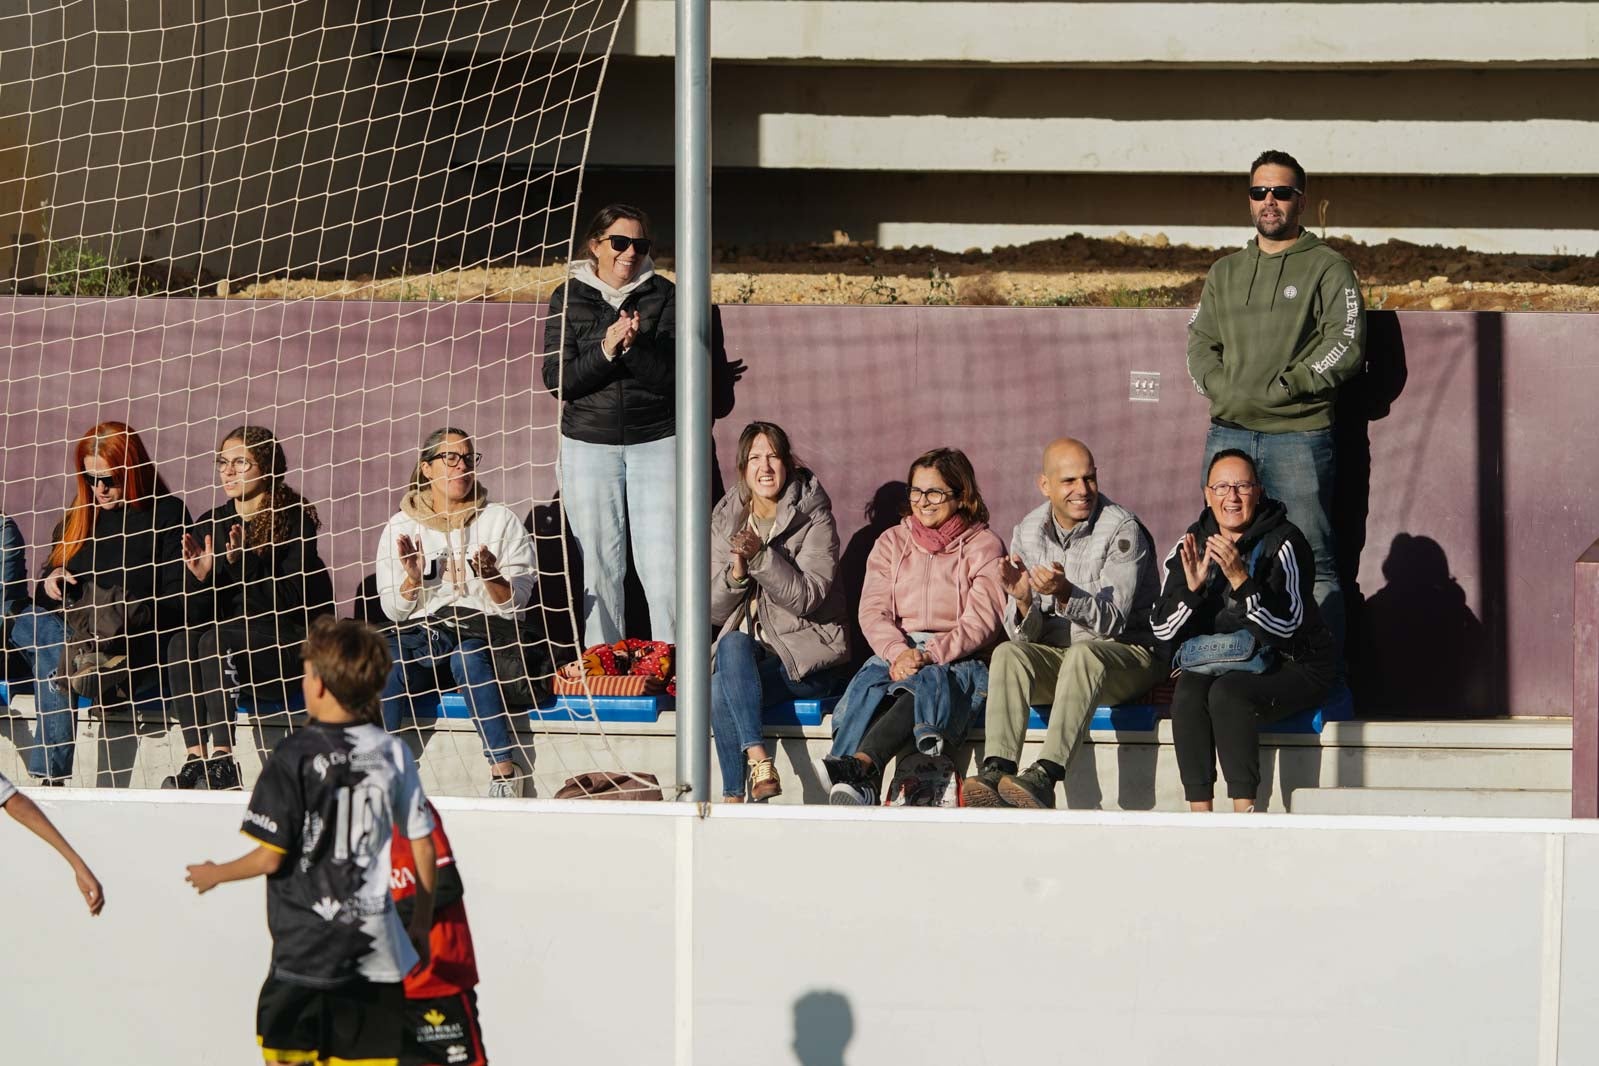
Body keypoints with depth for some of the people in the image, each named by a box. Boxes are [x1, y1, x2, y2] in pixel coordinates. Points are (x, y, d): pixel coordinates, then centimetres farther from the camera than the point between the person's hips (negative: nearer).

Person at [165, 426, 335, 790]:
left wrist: (243, 563, -23)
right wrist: (202, 577, -11)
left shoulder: (294, 520, -5)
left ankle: (224, 760, -33)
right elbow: (198, 618, 9)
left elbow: (290, 600, -14)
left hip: (289, 647, -5)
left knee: (216, 642, -31)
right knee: (182, 643, -26)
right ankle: (196, 757, -30)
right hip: (231, 631, 5)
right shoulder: (210, 524, 10)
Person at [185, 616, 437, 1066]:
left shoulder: (296, 754, -11)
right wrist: (421, 925, 20)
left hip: (306, 950, -4)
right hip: (378, 952, 4)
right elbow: (424, 851, 6)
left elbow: (271, 857, -10)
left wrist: (216, 874, 9)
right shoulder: (393, 753, 3)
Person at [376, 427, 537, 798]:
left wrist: (491, 576, -16)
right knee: (388, 660, -33)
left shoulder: (500, 521, 11)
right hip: (419, 631, 1)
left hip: (482, 631, -1)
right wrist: (413, 578, -11)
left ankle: (504, 772, -40)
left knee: (468, 655, -37)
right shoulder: (401, 526, 14)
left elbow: (514, 604, 4)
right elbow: (395, 610, 9)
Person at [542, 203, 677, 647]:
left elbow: (673, 376, -4)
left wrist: (634, 347, -20)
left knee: (662, 565, -8)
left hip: (657, 442, -1)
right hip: (589, 444, 1)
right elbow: (557, 378, -3)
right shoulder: (568, 298, 4)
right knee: (600, 567, 3)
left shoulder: (665, 296, 2)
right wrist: (605, 350, -18)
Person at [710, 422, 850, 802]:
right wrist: (736, 572, -12)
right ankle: (758, 759, -39)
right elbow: (714, 611, 8)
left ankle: (733, 795, -24)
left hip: (805, 651, -4)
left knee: (721, 692, -29)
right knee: (733, 644, -33)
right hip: (747, 649, 4)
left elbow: (807, 597, -14)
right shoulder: (725, 520, 10)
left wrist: (761, 557, -25)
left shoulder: (813, 517, -3)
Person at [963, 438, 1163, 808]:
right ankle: (996, 772, -42)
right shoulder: (1027, 533, 4)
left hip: (1127, 656, -4)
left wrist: (1066, 594, -35)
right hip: (1052, 657, 4)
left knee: (1083, 654, -36)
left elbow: (1113, 621, -17)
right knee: (1008, 654, -26)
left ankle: (1046, 776, -50)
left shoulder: (1122, 529, -10)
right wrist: (1023, 601, -22)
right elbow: (1026, 634, 1)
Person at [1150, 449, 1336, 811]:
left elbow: (1285, 626, -20)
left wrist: (1241, 580, -32)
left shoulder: (1284, 543, -10)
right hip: (1216, 663, 4)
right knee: (1188, 693, -28)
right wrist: (1192, 588, -19)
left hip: (1291, 667, -4)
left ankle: (1245, 811, -34)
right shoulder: (1191, 546, 4)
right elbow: (1163, 632, 0)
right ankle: (1200, 815, -31)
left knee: (1228, 692, -33)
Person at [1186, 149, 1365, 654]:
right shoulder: (1225, 273, 20)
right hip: (1228, 435, 5)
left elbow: (1345, 345, -7)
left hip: (1298, 436, -5)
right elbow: (1200, 343, 15)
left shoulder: (1327, 267, 3)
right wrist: (1223, 390, -5)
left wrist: (1278, 389, -12)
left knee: (1313, 566, -8)